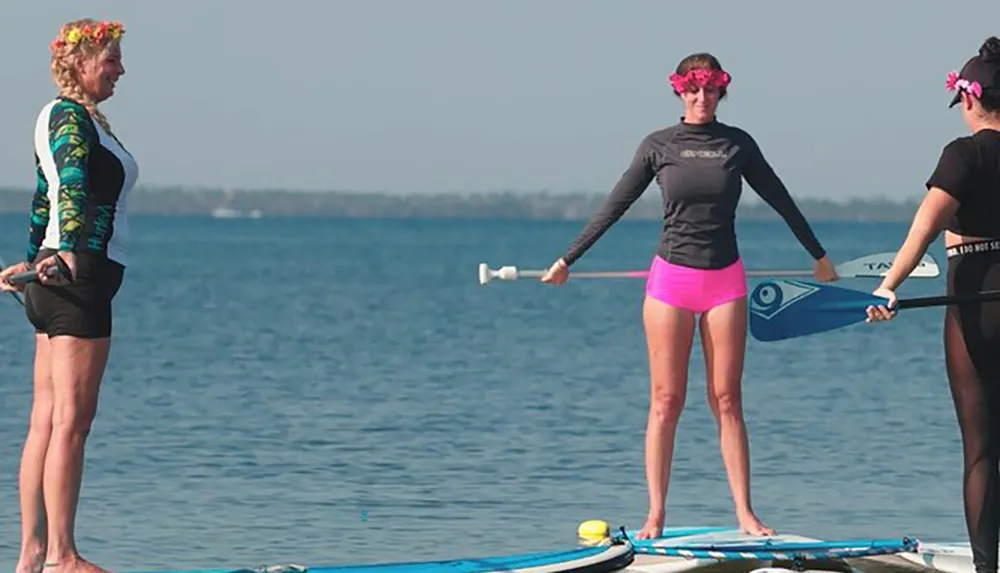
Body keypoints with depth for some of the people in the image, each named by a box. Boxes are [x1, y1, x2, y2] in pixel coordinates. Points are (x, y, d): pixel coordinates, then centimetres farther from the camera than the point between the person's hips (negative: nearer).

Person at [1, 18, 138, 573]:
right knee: (71, 420, -10)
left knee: (46, 421, 7)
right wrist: (68, 252, -44)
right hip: (79, 278, -10)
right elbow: (73, 185, -29)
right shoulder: (69, 117, -11)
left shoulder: (79, 117, 20)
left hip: (57, 279, 10)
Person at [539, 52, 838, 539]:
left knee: (727, 400, 1)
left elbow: (781, 202, 15)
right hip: (671, 278, -1)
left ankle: (744, 513, 3)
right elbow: (615, 206, 7)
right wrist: (567, 260, 8)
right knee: (666, 401, -1)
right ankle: (655, 516, 2)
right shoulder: (659, 146, 2)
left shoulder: (738, 144, 5)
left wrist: (819, 257, 23)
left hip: (724, 280, 1)